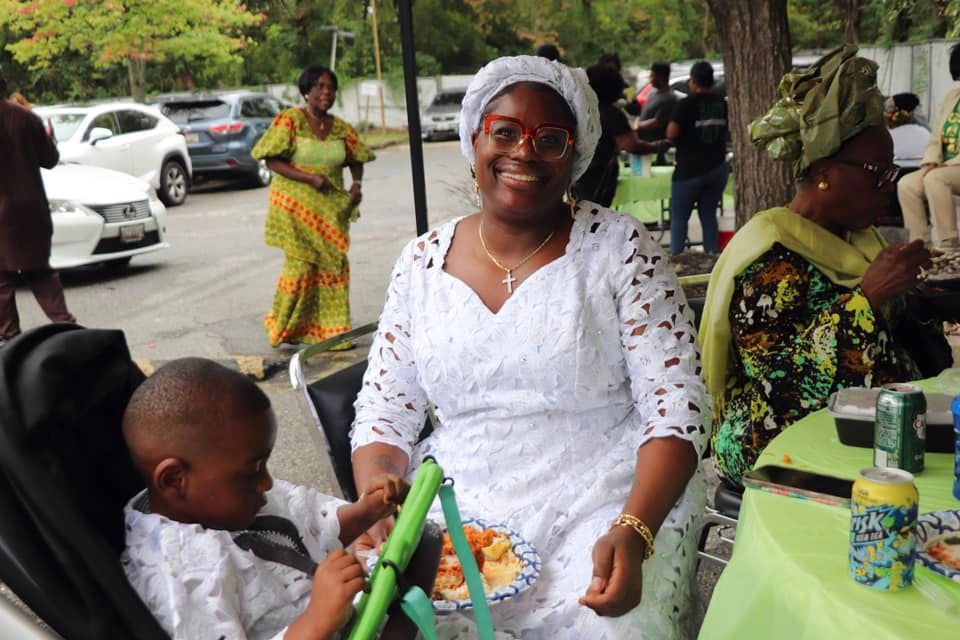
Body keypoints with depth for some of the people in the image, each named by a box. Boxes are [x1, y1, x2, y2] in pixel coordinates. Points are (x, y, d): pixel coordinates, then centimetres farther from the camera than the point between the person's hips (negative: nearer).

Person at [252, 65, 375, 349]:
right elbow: (272, 161, -10)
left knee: (333, 265, 2)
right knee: (301, 264, -6)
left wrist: (357, 184, -2)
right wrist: (311, 179, -19)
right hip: (295, 205, -5)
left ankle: (330, 330, 12)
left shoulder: (340, 127, 8)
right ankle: (283, 328, 13)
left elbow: (356, 160, 19)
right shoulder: (290, 120, -6)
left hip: (331, 207, 5)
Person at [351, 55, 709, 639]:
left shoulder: (619, 246, -3)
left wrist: (634, 532, -23)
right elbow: (385, 414, 8)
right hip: (461, 506, 3)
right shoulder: (422, 261, 6)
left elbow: (677, 405, -8)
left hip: (603, 500, -2)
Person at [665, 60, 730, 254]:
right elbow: (727, 131, 16)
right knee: (709, 215, 13)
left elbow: (671, 134, -19)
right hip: (717, 167, 5)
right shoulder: (722, 103, 5)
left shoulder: (687, 104, -12)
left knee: (678, 218, 2)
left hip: (689, 170, -5)